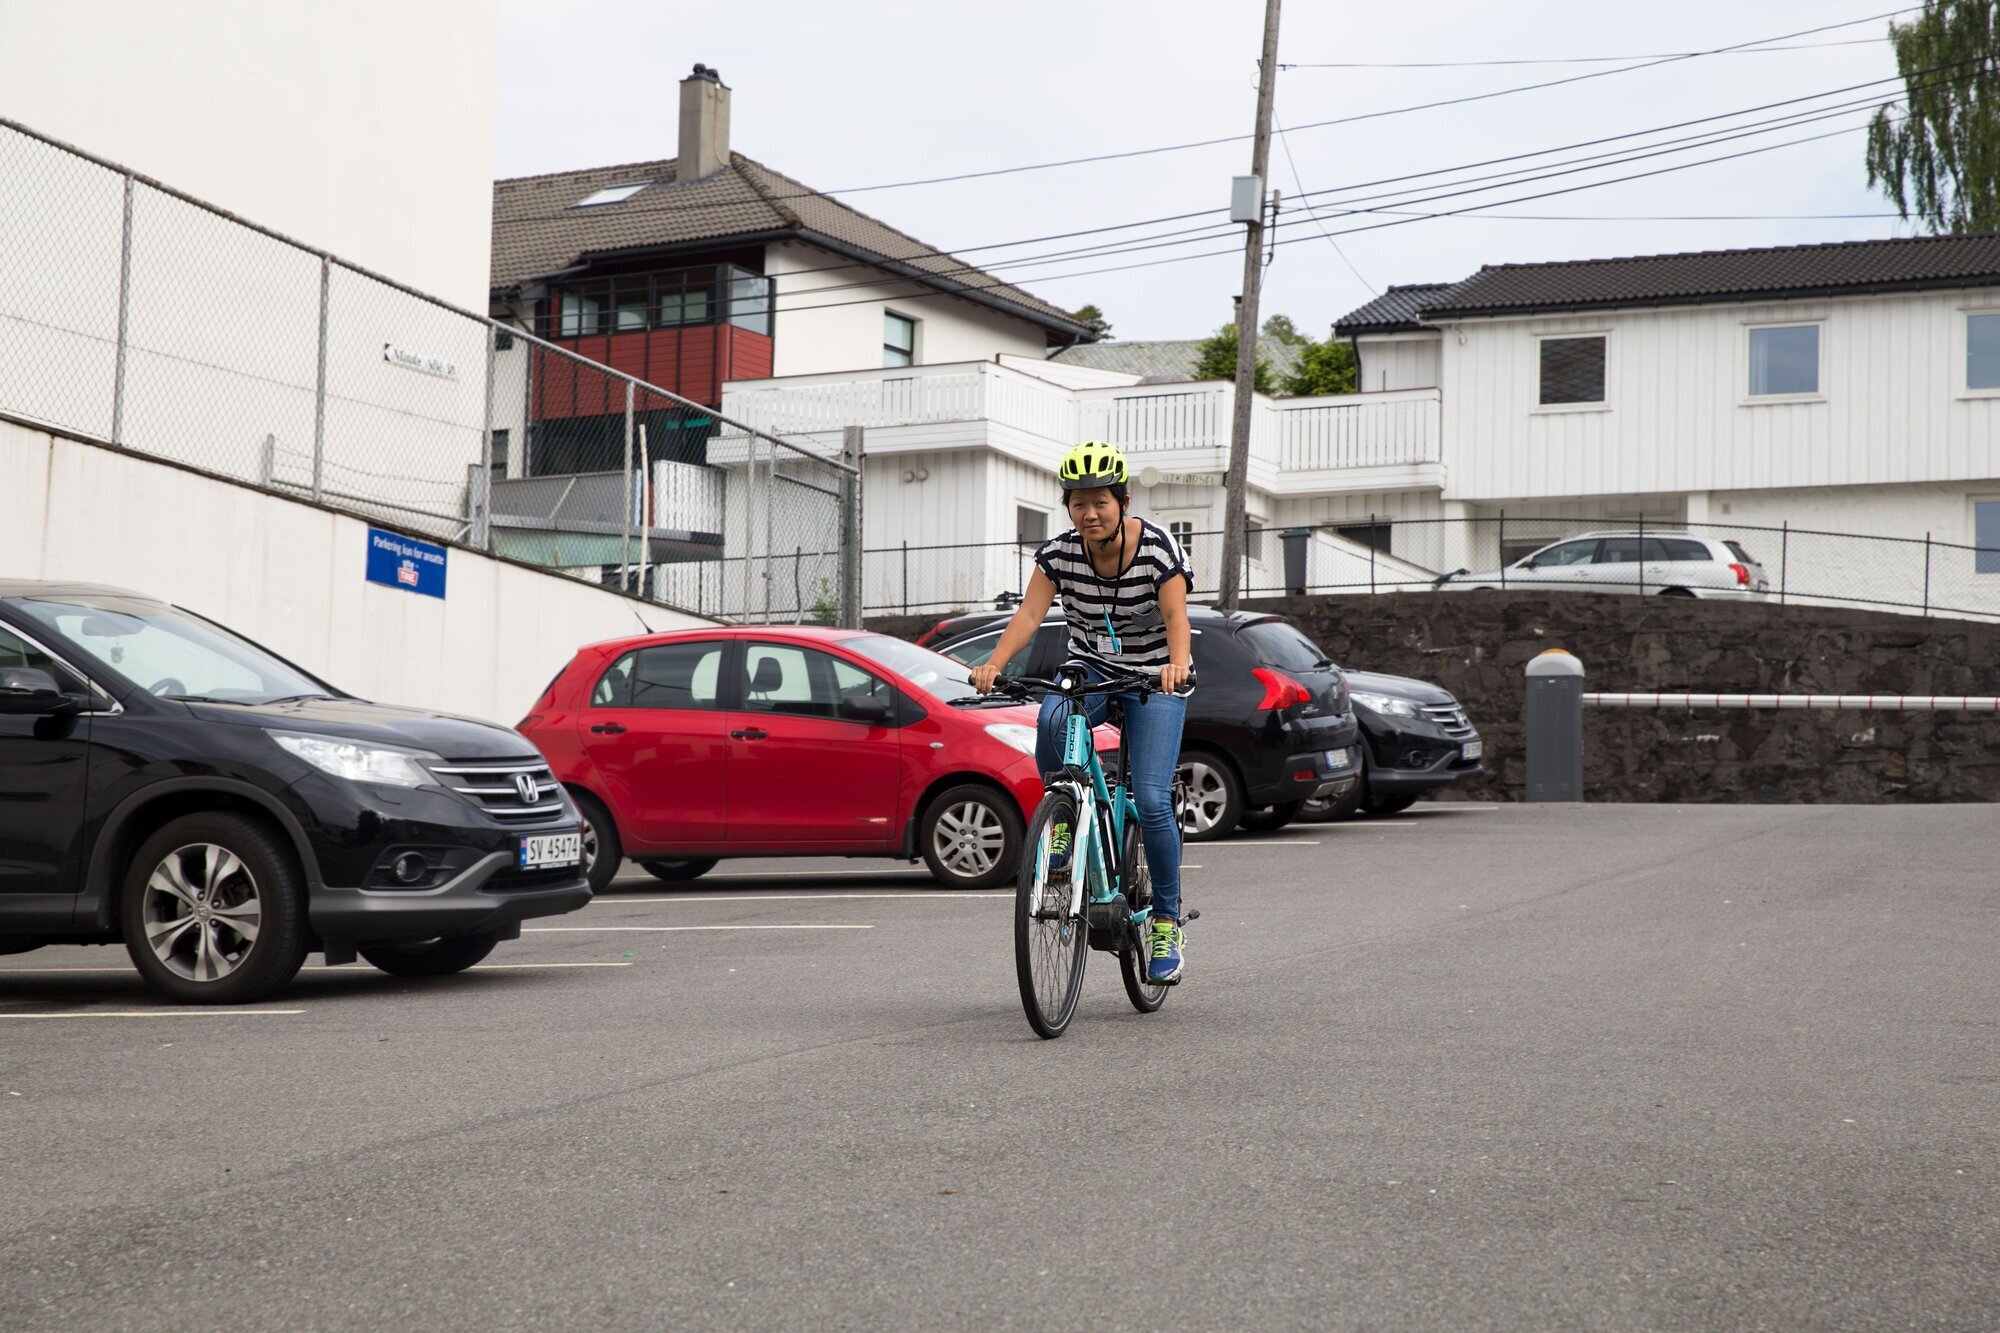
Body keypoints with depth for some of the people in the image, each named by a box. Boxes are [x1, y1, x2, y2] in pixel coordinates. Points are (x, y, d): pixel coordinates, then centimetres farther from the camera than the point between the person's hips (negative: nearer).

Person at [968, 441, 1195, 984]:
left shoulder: (1158, 548, -17)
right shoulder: (1059, 553, -10)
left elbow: (1177, 619, -26)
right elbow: (1029, 613, -19)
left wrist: (1177, 666, -48)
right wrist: (994, 664, -37)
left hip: (1155, 678, -2)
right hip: (1090, 670, 2)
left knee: (1152, 801, -16)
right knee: (1052, 719, -35)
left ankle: (1167, 924, 1)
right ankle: (1063, 819, -9)